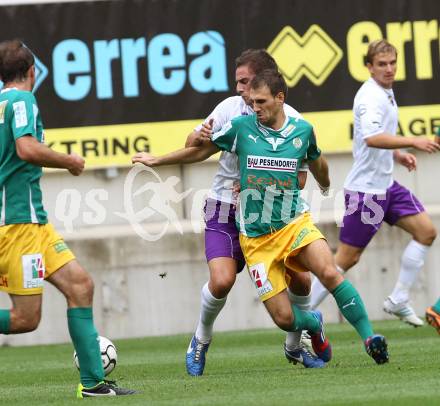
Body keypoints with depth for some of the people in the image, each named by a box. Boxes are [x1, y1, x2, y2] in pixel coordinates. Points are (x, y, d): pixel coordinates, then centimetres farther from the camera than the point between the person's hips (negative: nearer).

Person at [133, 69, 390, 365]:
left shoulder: (302, 130, 0)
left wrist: (325, 185, 40)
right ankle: (313, 323, 29)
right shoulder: (241, 127, -4)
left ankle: (369, 337, -20)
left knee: (330, 273, -30)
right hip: (256, 238, 0)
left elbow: (316, 161, 23)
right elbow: (201, 150, 13)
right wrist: (158, 160, 20)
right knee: (284, 318, -7)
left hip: (295, 223, 0)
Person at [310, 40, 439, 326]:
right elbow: (371, 138, -37)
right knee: (348, 258, -5)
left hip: (385, 183, 9)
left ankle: (399, 300, 9)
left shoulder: (385, 93, 11)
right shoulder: (370, 97, -19)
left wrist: (398, 155, 12)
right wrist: (413, 142, -39)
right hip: (366, 188, -9)